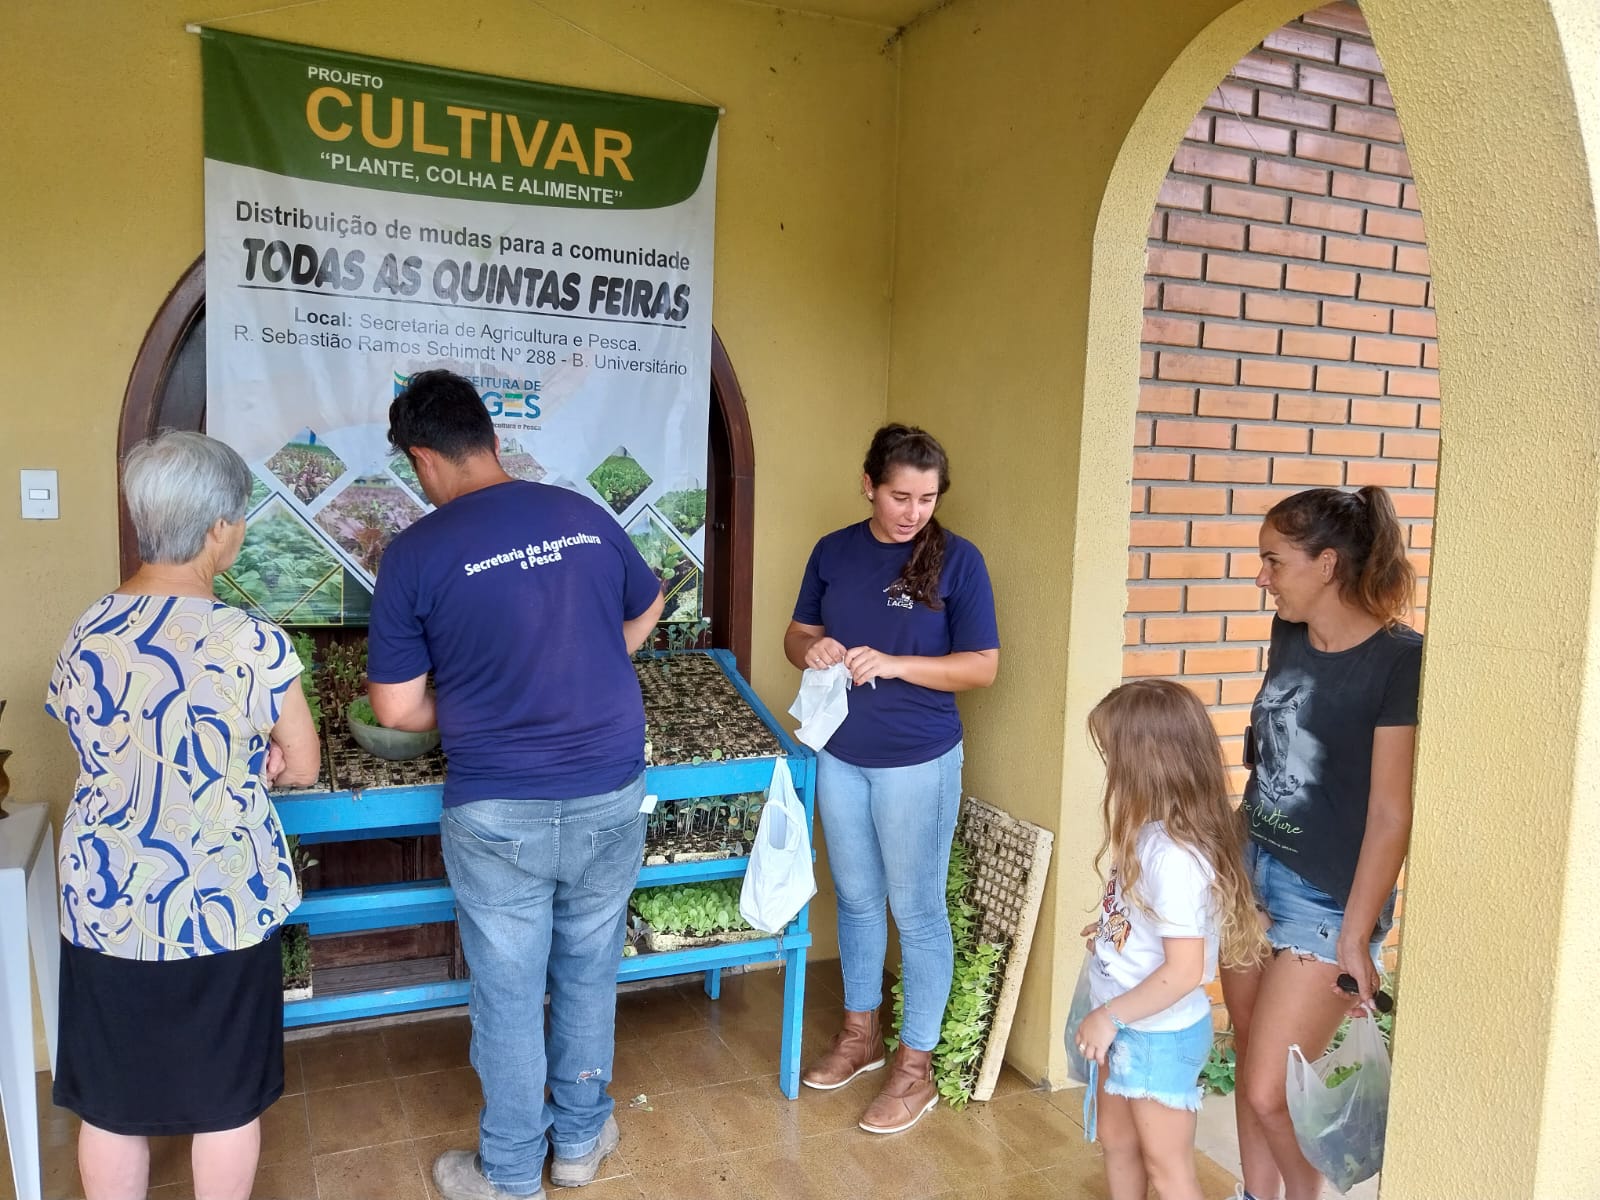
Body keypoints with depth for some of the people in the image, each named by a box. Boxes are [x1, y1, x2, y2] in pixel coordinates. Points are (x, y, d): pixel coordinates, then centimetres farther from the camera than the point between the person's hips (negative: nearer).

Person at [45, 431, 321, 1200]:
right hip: (224, 906, -3)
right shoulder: (253, 644, -19)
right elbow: (303, 767, -7)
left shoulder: (84, 637, -5)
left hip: (105, 904, 4)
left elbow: (116, 754, 7)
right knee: (228, 1098, 17)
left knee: (111, 1101, 20)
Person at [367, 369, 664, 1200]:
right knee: (589, 974, 20)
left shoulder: (416, 553, -12)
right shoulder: (583, 517, -1)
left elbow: (395, 708, -8)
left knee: (508, 995, 14)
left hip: (498, 812, -3)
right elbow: (646, 609, 17)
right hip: (611, 798, 3)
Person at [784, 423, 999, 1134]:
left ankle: (915, 1066, 21)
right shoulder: (833, 552, 2)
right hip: (840, 755, 4)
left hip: (918, 762, -4)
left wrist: (895, 664, -24)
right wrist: (811, 649, -14)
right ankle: (860, 1032, 37)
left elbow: (982, 667, -11)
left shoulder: (957, 560, -10)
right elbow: (796, 633, 10)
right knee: (856, 898, 18)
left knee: (916, 910, 6)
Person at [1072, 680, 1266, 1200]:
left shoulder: (1173, 856, -31)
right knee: (1116, 1139, 26)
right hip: (1127, 1027, 8)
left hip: (1160, 1036, -8)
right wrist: (1110, 929, 6)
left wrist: (1108, 1017, -22)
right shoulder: (1151, 833, -5)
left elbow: (1184, 971, -29)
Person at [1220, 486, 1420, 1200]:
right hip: (1251, 872, 6)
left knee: (1269, 1092, 0)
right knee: (1250, 1059, 16)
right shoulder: (1289, 634, 3)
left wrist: (1356, 937, -14)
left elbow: (1390, 814, -16)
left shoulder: (1398, 660, -18)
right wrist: (1233, 859, 16)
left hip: (1327, 900, -6)